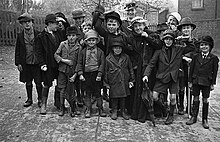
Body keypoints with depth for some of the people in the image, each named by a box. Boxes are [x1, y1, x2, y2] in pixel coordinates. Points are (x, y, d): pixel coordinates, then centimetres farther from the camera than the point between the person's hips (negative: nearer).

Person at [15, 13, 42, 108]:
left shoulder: (38, 34, -2)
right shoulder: (20, 36, 4)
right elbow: (17, 51, 6)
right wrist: (18, 63, 0)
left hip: (37, 62, -2)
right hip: (25, 63, 2)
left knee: (38, 82, 4)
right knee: (28, 82, 13)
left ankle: (40, 99, 20)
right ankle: (29, 99, 29)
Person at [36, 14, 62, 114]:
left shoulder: (58, 34, 10)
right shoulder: (41, 36, -4)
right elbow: (39, 52, -5)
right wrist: (42, 64, -13)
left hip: (59, 63, 5)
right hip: (48, 64, -4)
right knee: (47, 85, 2)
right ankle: (43, 104, 17)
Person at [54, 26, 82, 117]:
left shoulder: (79, 47, -2)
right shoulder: (63, 44, 3)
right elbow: (56, 55, 6)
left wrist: (75, 74, -8)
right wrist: (63, 60, -11)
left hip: (72, 72, -2)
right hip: (62, 70, 2)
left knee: (70, 92, 1)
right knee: (62, 90, 7)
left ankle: (73, 109, 20)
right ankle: (62, 108, 22)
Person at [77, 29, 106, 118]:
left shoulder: (100, 52, 0)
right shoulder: (83, 52, 4)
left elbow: (102, 64, -2)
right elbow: (79, 63, 4)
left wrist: (99, 74, -10)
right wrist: (80, 74, -6)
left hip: (96, 74, -1)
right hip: (86, 74, 1)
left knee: (98, 92, 8)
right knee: (87, 93, 8)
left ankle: (100, 108, 22)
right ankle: (88, 109, 21)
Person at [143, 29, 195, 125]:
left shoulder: (178, 49, 3)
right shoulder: (159, 51, -3)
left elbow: (192, 48, 11)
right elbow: (151, 64, -5)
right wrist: (146, 75, -18)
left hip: (174, 77, 1)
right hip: (162, 77, 0)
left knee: (172, 98, 2)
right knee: (154, 96, -7)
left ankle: (171, 115, 27)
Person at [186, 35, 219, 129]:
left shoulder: (214, 58, -1)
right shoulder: (196, 57, 2)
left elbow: (215, 71, 1)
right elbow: (191, 69, 4)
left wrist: (213, 84, -1)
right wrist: (190, 81, 1)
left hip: (206, 82, -1)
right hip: (196, 81, 2)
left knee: (205, 100, 6)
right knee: (195, 98, 9)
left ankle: (205, 119, 17)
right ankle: (194, 117, 20)